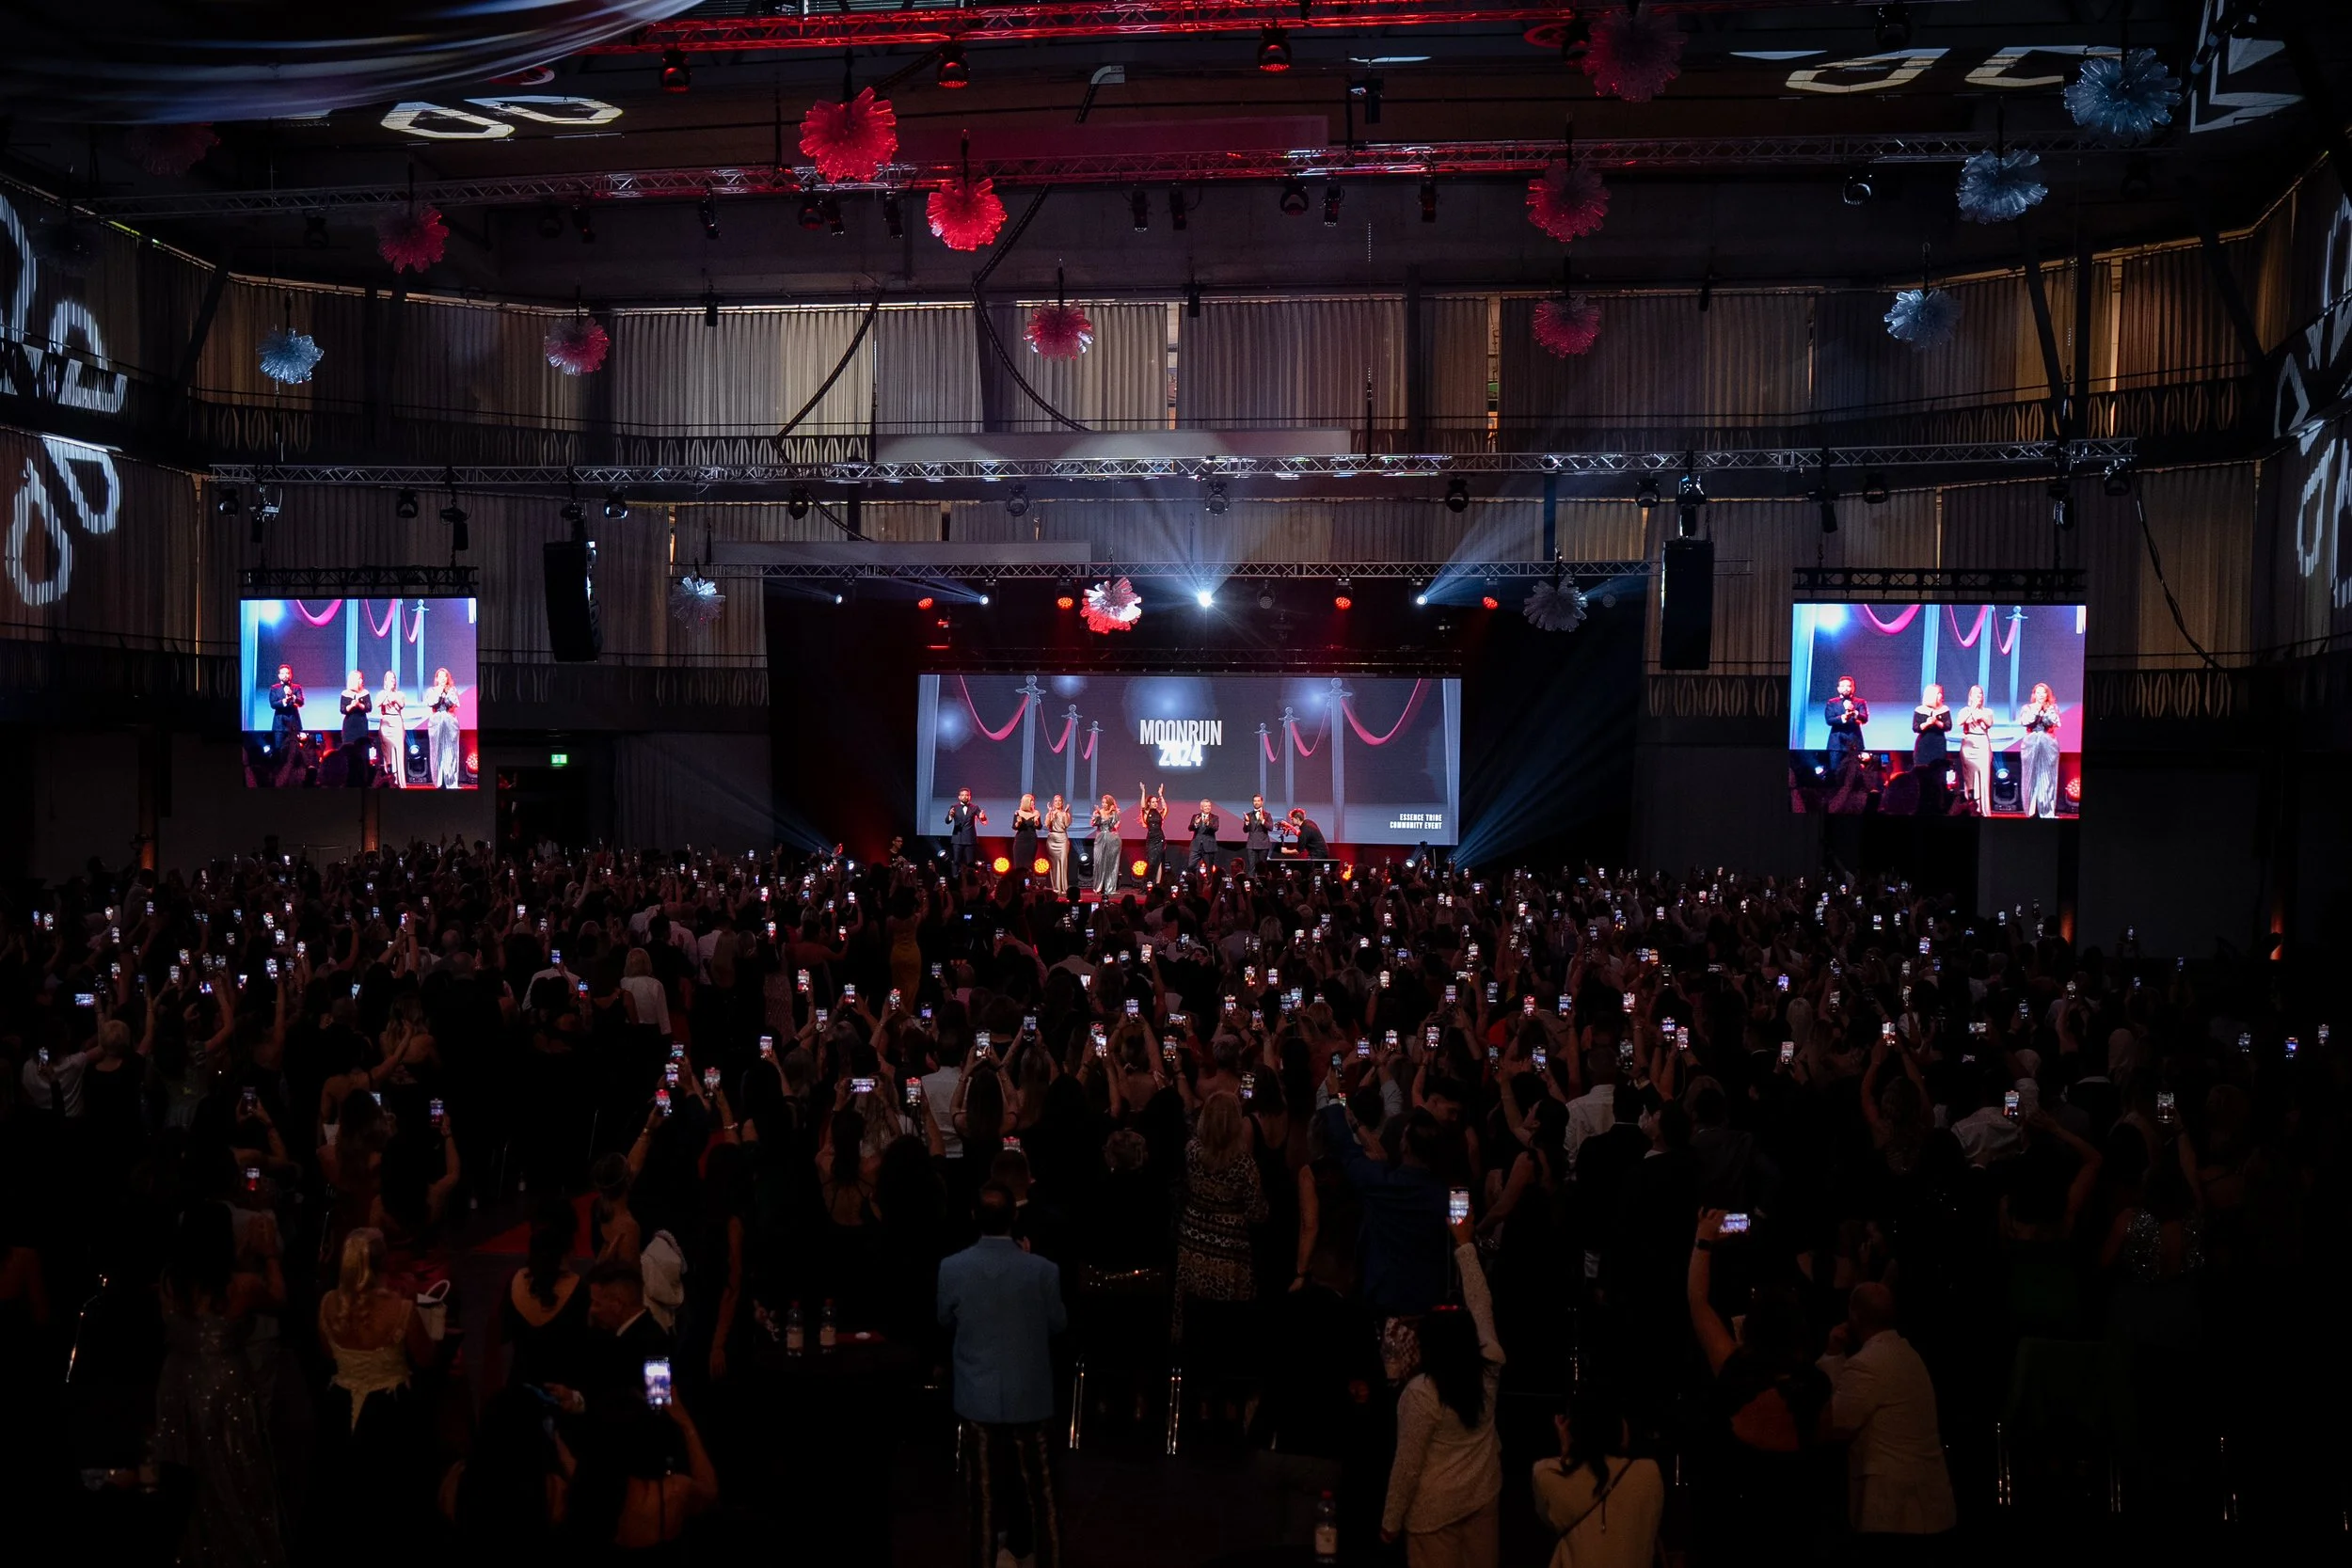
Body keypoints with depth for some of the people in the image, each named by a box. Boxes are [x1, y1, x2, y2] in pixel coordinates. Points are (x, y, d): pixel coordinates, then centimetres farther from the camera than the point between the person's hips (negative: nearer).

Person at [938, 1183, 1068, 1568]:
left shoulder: (952, 1268, -14)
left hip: (977, 1395, 1)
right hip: (1029, 1394, -1)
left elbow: (946, 1321, 3)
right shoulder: (1042, 1270, -18)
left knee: (982, 1489, 14)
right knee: (1038, 1485, 16)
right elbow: (1058, 1323, -1)